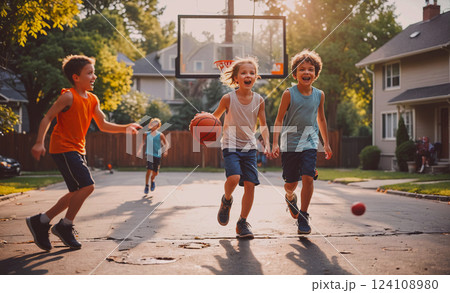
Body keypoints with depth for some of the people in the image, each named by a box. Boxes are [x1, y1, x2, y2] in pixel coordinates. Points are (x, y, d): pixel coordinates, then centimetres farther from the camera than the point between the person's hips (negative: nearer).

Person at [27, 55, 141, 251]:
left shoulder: (92, 99, 9)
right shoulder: (68, 96, -14)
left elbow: (103, 125, 13)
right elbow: (47, 118, -15)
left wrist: (125, 128, -1)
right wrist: (39, 142, -25)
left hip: (78, 150, 9)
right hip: (63, 148, -9)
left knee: (78, 192, 11)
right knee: (87, 185, -18)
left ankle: (40, 221, 19)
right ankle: (65, 227, -1)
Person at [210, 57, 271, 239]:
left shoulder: (258, 100, 1)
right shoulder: (228, 98, -7)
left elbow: (263, 125, 9)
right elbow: (215, 117, 7)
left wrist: (267, 144, -6)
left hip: (249, 147, 3)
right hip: (231, 145, -3)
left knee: (250, 184, -5)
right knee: (234, 177, -25)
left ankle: (242, 223, 10)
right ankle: (226, 201, 10)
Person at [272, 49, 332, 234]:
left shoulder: (319, 95, 4)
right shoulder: (289, 94, -7)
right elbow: (279, 119, -5)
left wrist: (326, 143, 21)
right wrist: (275, 143, -15)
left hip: (309, 143, 2)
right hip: (290, 144, -1)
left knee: (308, 178, -15)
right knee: (291, 183, 5)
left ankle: (303, 217, -2)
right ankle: (290, 197, 43)